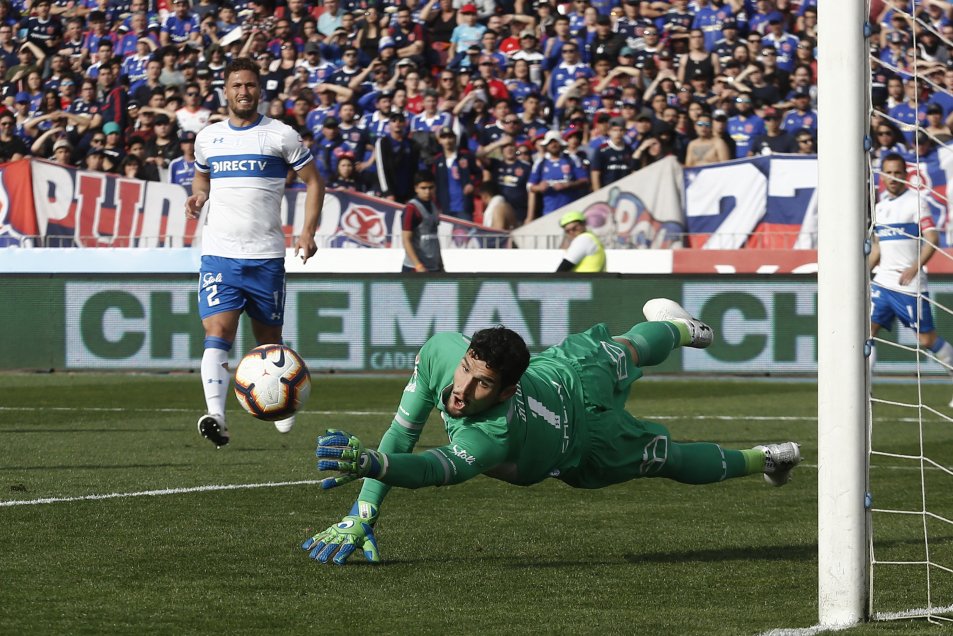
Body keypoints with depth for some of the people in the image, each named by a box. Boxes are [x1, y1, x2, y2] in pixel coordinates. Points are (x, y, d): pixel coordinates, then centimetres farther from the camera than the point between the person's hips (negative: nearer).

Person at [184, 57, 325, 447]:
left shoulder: (281, 136, 1)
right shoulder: (208, 138, 11)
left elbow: (313, 182, 6)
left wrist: (308, 231, -6)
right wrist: (198, 197, 5)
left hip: (265, 254, -1)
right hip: (218, 253, 1)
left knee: (268, 337, 10)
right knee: (217, 333, -16)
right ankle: (216, 417, -28)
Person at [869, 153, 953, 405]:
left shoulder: (916, 201, -6)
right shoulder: (880, 206, 14)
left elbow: (932, 239, -14)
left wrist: (915, 268, -25)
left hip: (910, 285, -6)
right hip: (883, 281, 6)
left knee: (927, 340, -1)